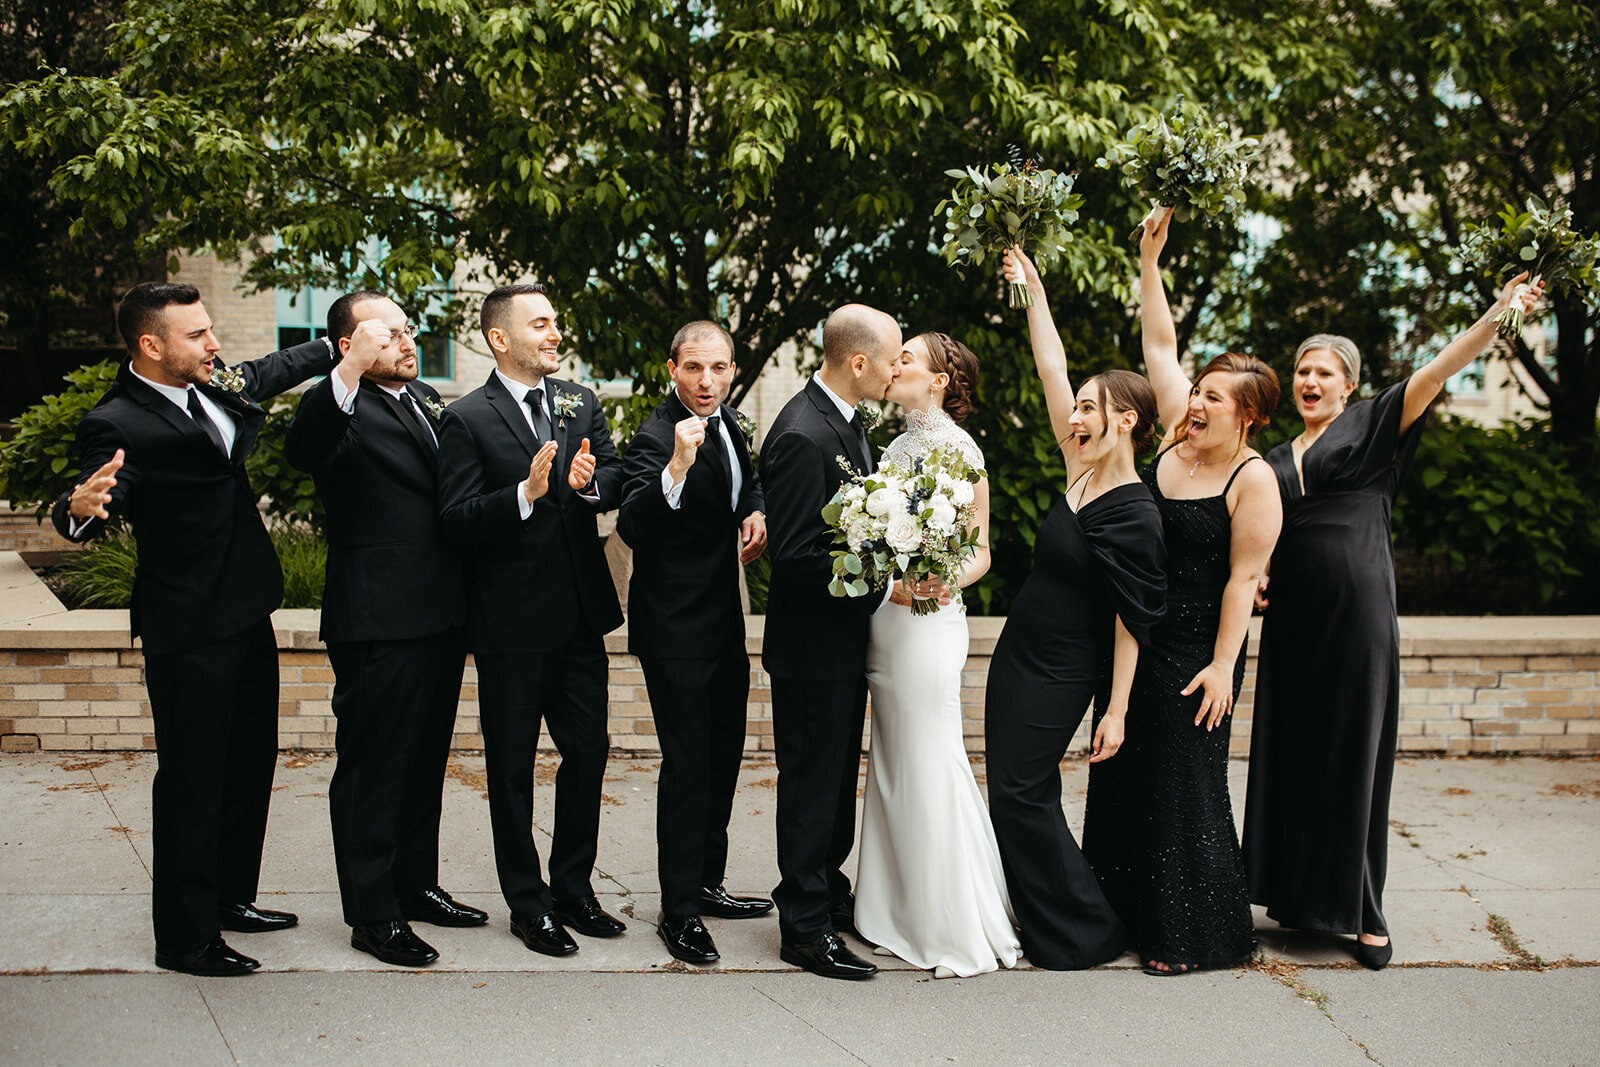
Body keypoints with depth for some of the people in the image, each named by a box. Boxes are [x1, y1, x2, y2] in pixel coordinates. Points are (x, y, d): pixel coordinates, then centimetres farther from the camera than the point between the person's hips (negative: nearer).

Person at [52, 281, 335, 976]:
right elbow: (105, 498, -31)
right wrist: (81, 508, -53)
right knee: (191, 781, -2)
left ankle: (231, 897, 35)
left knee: (250, 764, 18)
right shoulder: (119, 424, -19)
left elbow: (273, 371, 25)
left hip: (247, 616, 9)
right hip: (190, 631, -9)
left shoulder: (214, 384, 6)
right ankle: (185, 938, 10)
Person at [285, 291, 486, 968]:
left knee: (425, 762, 19)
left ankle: (416, 885, 33)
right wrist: (349, 373, -46)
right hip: (380, 625, -8)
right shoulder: (343, 408, -11)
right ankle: (373, 914, 14)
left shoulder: (426, 401, 15)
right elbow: (304, 451, -35)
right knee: (373, 768, 3)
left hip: (440, 619, 9)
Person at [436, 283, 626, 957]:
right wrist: (525, 493, -30)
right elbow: (456, 522, -16)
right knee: (513, 767, 8)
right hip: (512, 623, -5)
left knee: (588, 752, 12)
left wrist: (590, 483, -21)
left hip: (581, 615, 5)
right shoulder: (467, 419, -9)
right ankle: (528, 903, 21)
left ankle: (574, 888, 29)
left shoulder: (581, 403, 8)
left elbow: (617, 484, 1)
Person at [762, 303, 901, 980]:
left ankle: (826, 889, 38)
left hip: (847, 637, 10)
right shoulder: (802, 436, -25)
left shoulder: (846, 417, 6)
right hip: (813, 644, -10)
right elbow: (797, 556, -27)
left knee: (839, 773, 22)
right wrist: (884, 587, -25)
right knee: (812, 782, 2)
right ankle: (805, 927, 15)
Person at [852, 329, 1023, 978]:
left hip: (927, 622, -8)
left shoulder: (956, 447, -8)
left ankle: (960, 931, 5)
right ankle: (909, 917, 22)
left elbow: (979, 551, -8)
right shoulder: (898, 444, 15)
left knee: (930, 768, -5)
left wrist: (944, 583, -25)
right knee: (893, 767, 12)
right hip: (886, 622, 8)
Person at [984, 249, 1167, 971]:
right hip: (1019, 657, 8)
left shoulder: (1134, 516, -18)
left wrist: (1116, 710, -19)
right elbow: (1050, 369, 7)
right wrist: (1033, 291, 11)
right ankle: (1043, 919, 24)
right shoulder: (1081, 475, 3)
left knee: (1021, 794, -4)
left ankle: (1087, 931, 9)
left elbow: (1132, 621, -18)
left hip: (1061, 674, -8)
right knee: (1015, 795, 12)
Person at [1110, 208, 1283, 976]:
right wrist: (1150, 264, 5)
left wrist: (1223, 665, -19)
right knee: (1127, 778, 14)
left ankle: (1198, 936, 12)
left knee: (1186, 788, -1)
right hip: (1135, 642, 7)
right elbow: (1160, 345, 8)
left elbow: (1242, 579, -16)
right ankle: (1133, 911, 29)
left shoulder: (1253, 482, -15)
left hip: (1195, 653, -7)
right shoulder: (1178, 436, 3)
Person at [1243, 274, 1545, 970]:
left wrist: (1497, 316, -21)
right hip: (1291, 619, 4)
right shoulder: (1276, 461, 18)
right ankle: (1297, 894, 15)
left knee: (1355, 753, -2)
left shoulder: (1371, 428, 6)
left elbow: (1437, 372, -8)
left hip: (1357, 612, -4)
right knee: (1289, 752, 5)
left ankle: (1361, 912, 5)